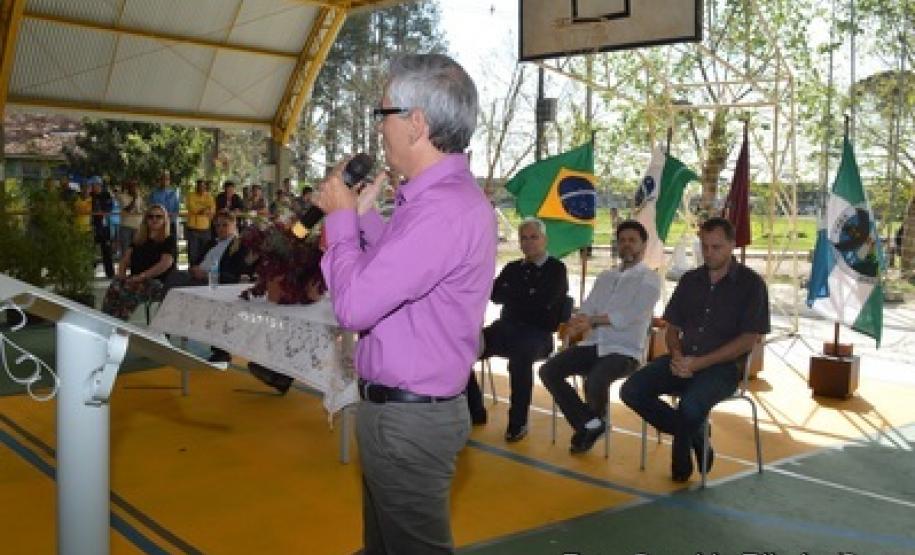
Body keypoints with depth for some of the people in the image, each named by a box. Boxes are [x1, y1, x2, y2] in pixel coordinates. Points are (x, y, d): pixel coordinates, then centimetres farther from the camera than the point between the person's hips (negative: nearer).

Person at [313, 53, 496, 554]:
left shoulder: (443, 208, -27)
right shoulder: (447, 194, 8)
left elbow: (354, 304, -27)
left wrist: (340, 218, -12)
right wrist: (362, 215, 8)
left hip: (406, 418, -10)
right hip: (404, 407, 10)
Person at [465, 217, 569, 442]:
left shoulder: (556, 269, 4)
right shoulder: (512, 268, 21)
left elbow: (541, 302, -12)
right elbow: (494, 294, 7)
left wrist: (510, 296, -3)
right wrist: (522, 297, -9)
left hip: (538, 333, -6)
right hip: (505, 328, 6)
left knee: (520, 356, -40)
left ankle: (518, 422, -25)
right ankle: (475, 411, -3)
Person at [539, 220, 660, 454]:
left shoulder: (649, 279, 0)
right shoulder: (605, 277, 20)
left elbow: (632, 315, -16)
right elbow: (587, 309, 7)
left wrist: (593, 320, -25)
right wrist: (577, 323, -18)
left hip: (624, 350, -6)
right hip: (594, 344, 6)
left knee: (594, 382, -33)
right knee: (548, 371, -12)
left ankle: (595, 420, 3)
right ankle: (589, 423, -3)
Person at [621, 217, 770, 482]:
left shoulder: (751, 283, -1)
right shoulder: (690, 280, 15)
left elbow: (747, 340, -8)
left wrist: (699, 363, -16)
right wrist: (676, 356, -7)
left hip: (722, 366, -5)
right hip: (683, 361, 6)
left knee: (690, 405, -35)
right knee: (631, 391, -17)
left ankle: (682, 449, 2)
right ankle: (695, 438, 0)